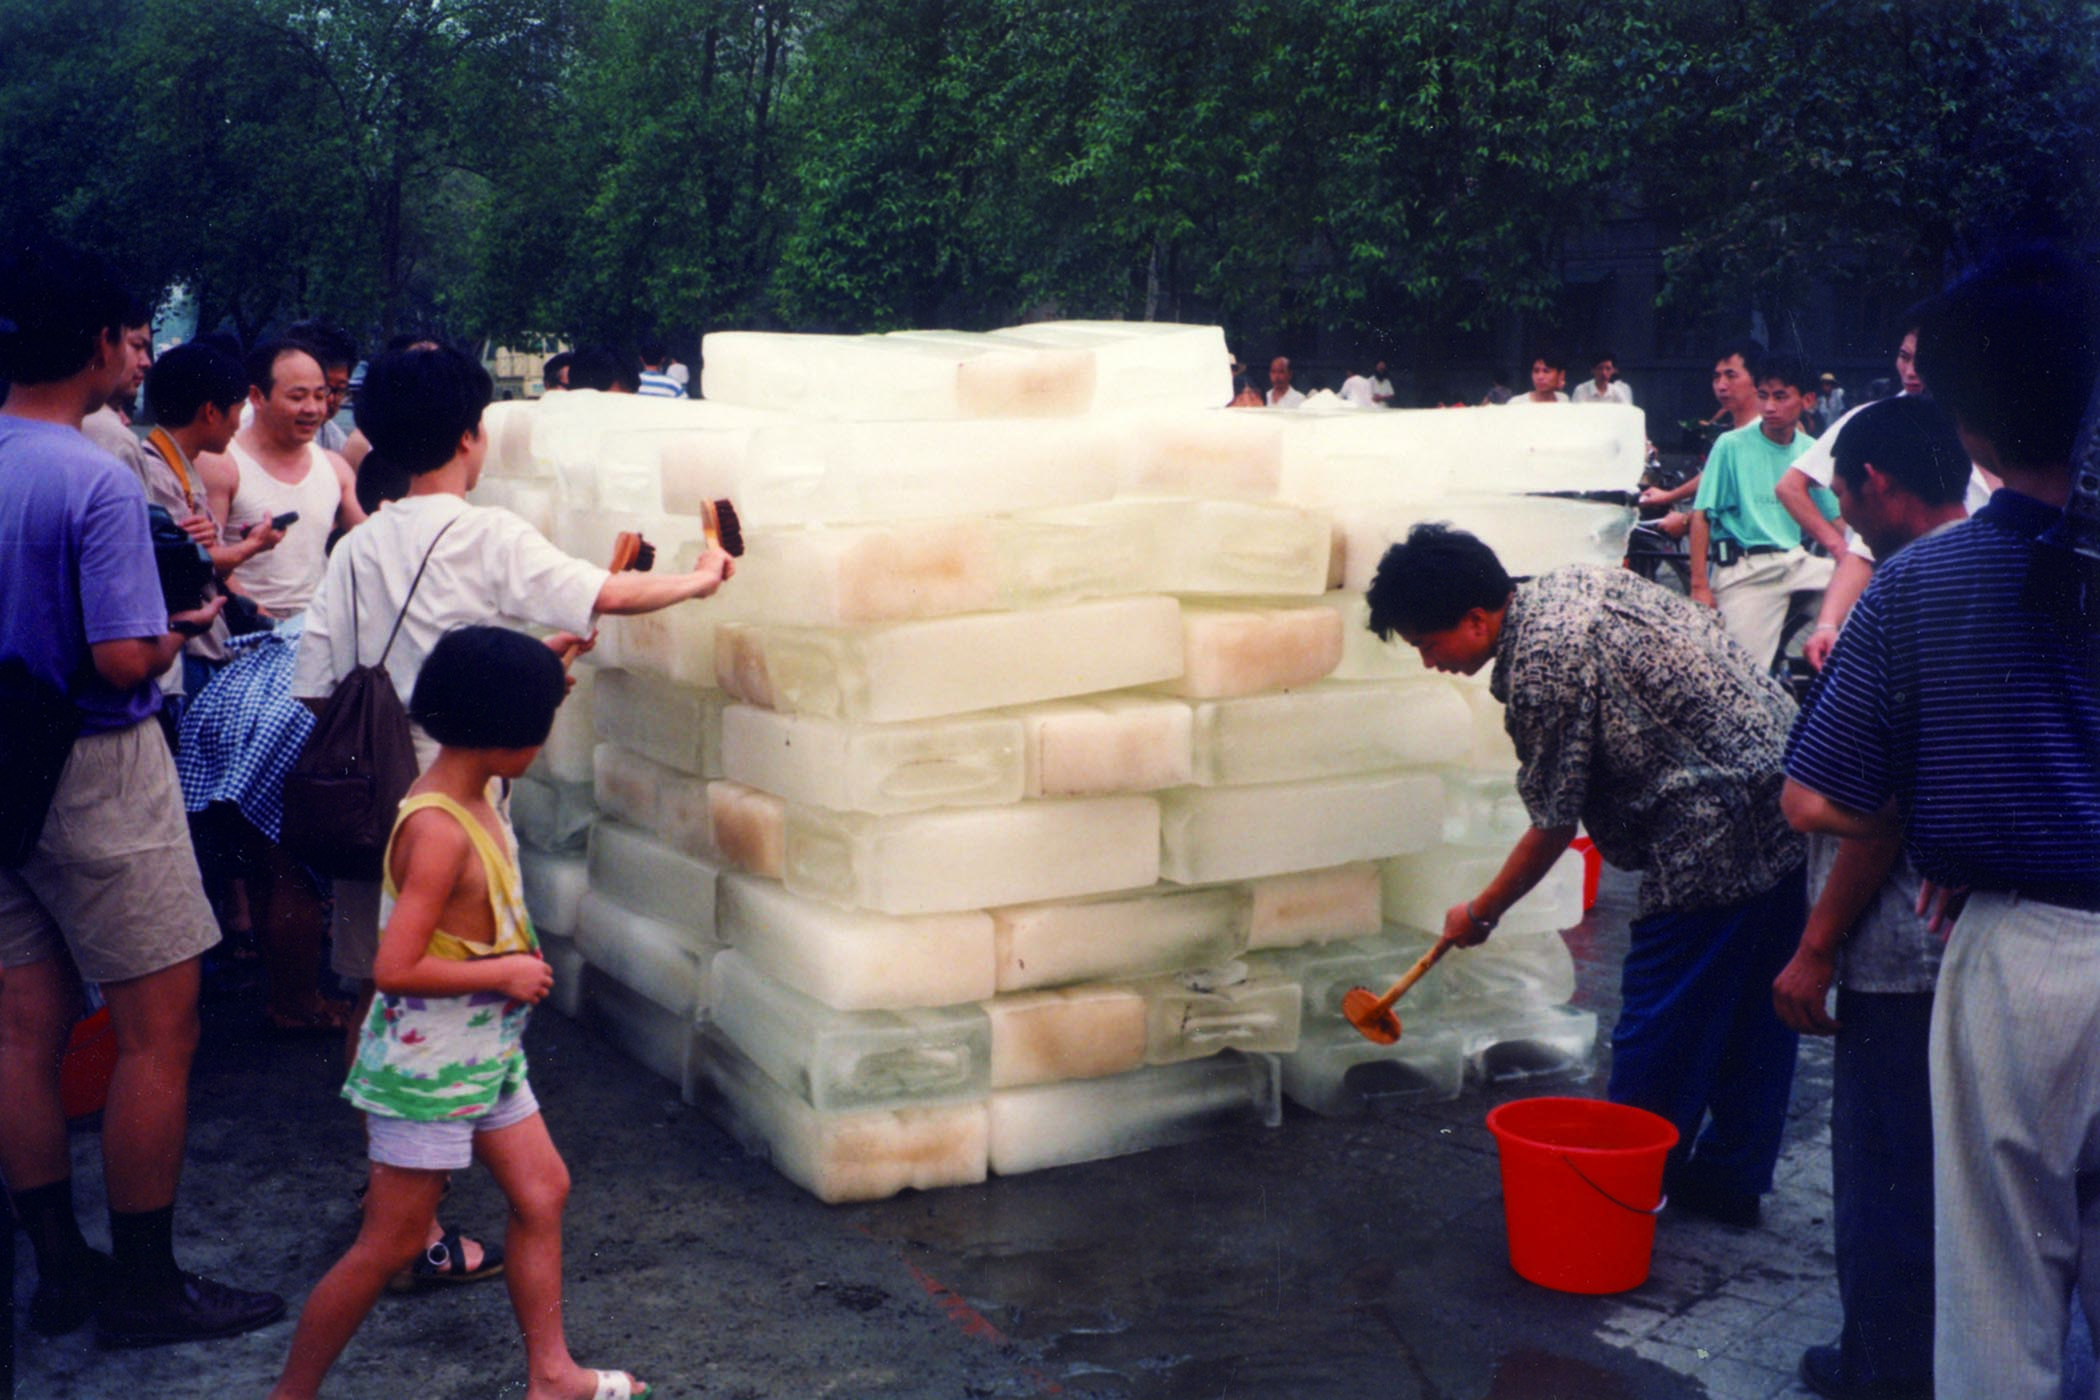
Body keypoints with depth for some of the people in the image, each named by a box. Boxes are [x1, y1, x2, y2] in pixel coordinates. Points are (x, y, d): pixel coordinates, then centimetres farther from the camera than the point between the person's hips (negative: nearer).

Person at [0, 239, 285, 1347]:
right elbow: (122, 660, -24)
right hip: (95, 773, -8)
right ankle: (144, 1286, 11)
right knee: (158, 1031, 3)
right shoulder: (97, 483, -19)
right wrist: (183, 629, -4)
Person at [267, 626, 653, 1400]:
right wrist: (506, 973, -22)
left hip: (485, 1051, 10)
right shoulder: (438, 830, -28)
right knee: (392, 1243, 2)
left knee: (542, 1190, 15)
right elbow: (395, 968, -31)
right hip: (427, 1066, -10)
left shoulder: (471, 793, 0)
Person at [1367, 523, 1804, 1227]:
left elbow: (1553, 827, -11)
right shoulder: (1576, 583, 9)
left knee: (1658, 1023, 3)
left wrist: (1480, 912, 5)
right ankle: (1731, 1178, 28)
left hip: (1715, 841, -10)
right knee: (1754, 1007, 17)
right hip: (1788, 795, 10)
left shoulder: (1541, 668, -19)